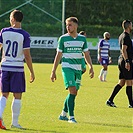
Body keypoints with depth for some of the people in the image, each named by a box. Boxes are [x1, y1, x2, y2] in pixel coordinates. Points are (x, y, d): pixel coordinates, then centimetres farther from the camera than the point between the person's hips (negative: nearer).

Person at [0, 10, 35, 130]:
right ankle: (15, 122, 9)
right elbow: (27, 55, -8)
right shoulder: (24, 35, -7)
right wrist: (32, 72, -1)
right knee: (17, 96, 6)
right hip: (18, 68, -3)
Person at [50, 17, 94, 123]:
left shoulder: (82, 39, 8)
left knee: (74, 93, 7)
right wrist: (53, 71, 1)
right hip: (67, 67, -4)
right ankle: (71, 117, -14)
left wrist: (91, 67, -2)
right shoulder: (63, 38, -1)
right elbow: (58, 56, 3)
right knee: (72, 91, -17)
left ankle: (63, 114, 22)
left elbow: (86, 55, 12)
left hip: (78, 69, 4)